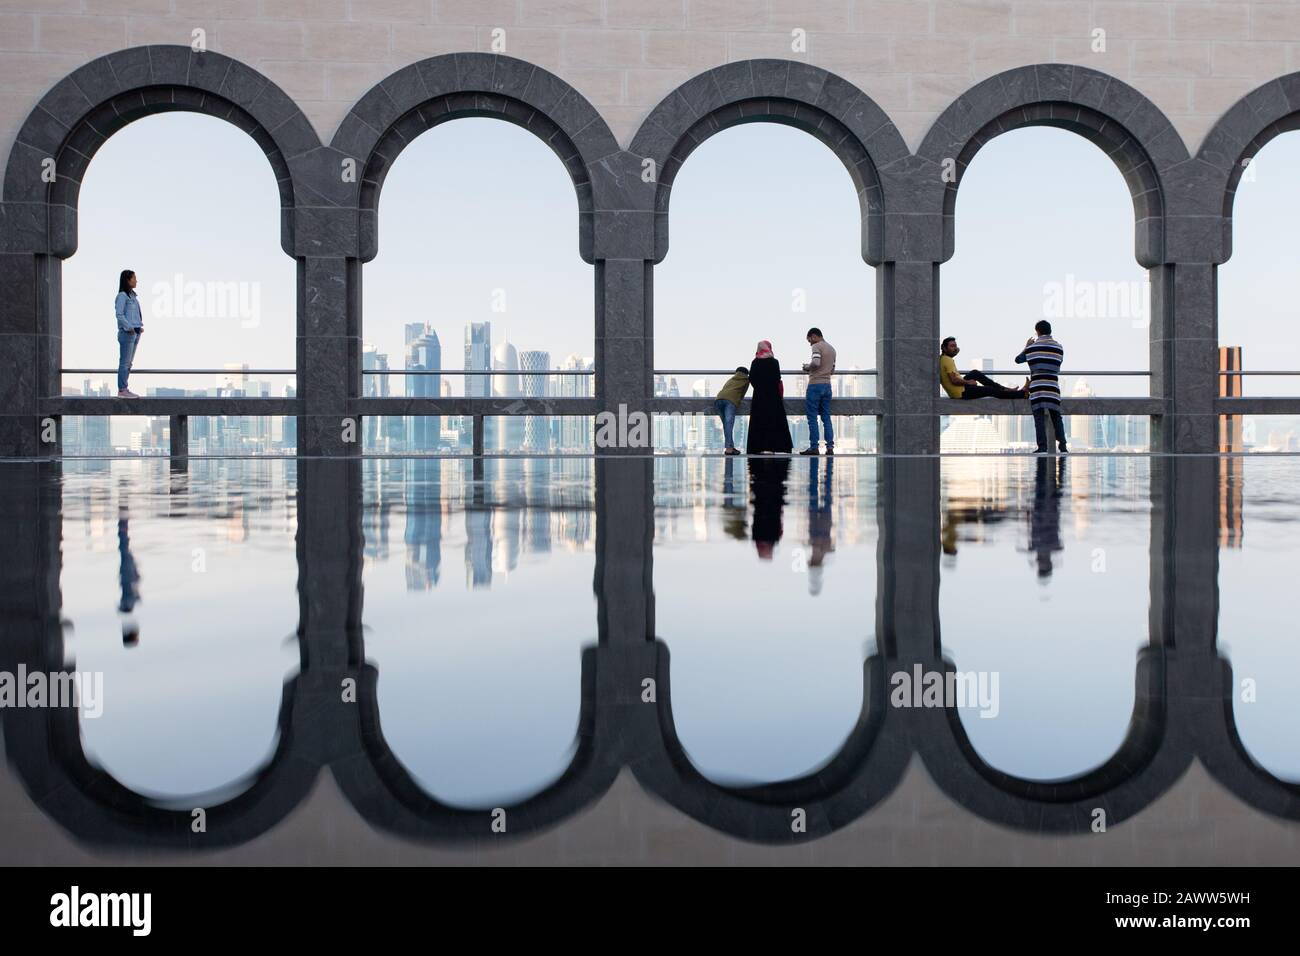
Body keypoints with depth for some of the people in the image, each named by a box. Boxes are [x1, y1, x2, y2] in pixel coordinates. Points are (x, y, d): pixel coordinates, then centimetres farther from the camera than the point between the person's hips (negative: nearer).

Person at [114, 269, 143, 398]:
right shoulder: (122, 296, -9)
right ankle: (122, 390, -5)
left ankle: (124, 389, 13)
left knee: (128, 363, 10)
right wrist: (129, 327, -18)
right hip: (127, 333, -9)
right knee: (124, 362, -6)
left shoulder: (132, 295, 16)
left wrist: (140, 327, 12)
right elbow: (119, 314, -15)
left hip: (135, 333, 9)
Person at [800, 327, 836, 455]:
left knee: (812, 417, -3)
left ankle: (813, 447, -5)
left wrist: (807, 367, -5)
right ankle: (830, 447, 2)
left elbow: (816, 362, -23)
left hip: (815, 385, -7)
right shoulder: (832, 349, 19)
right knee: (826, 417, 8)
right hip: (827, 385, 7)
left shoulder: (817, 346, -7)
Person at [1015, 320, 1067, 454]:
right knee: (1056, 416, 7)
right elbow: (1058, 365, 18)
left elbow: (1018, 360, 13)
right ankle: (1062, 446, 0)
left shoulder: (1033, 346, 3)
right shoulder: (1059, 347, 10)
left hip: (1037, 386, -3)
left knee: (1039, 417, -4)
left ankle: (1042, 447, -11)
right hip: (1053, 386, 3)